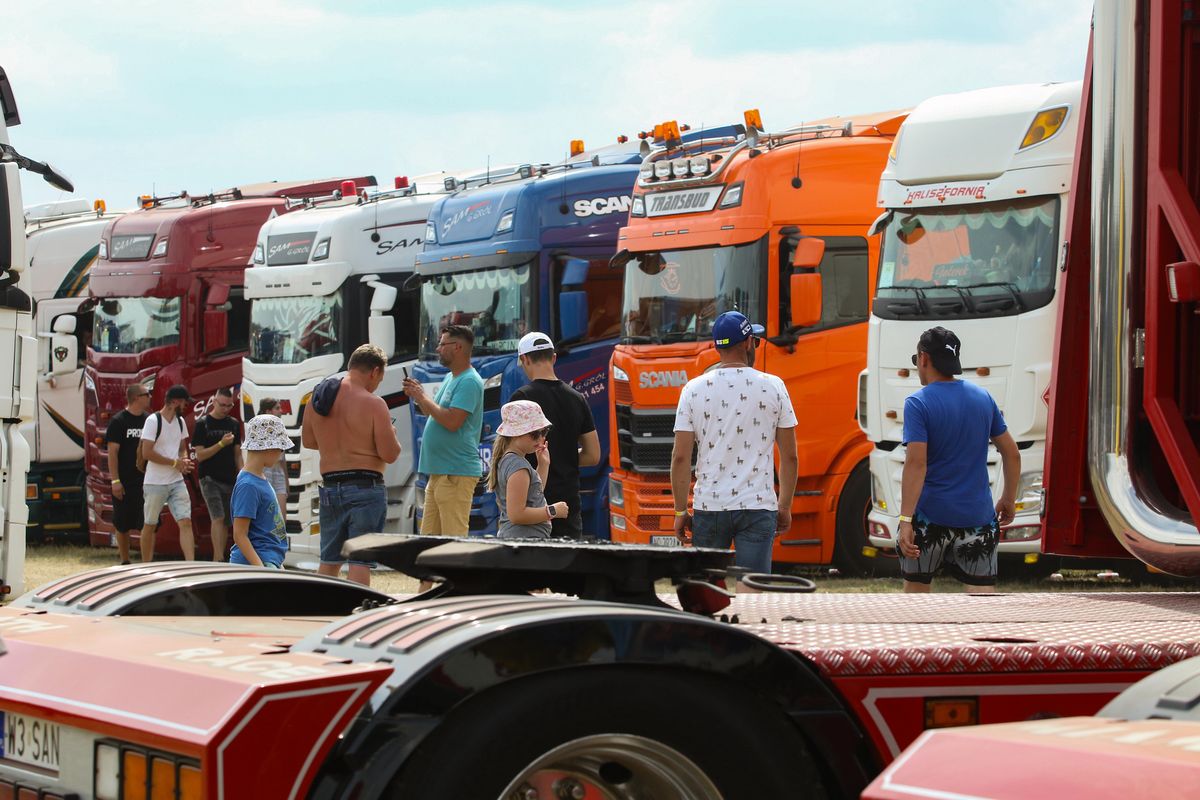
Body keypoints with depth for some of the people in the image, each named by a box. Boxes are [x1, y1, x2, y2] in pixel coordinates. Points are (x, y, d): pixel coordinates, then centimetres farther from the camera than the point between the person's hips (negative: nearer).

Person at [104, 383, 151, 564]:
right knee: (122, 525, 4)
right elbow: (112, 452, -8)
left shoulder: (149, 420, 9)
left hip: (146, 480, 4)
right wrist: (115, 481, -14)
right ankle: (125, 562, 13)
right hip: (125, 481, -4)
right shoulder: (118, 421, -5)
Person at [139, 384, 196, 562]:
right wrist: (175, 463, -15)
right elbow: (147, 453, -18)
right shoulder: (153, 421, -13)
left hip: (177, 482, 6)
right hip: (155, 483, -6)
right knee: (150, 525, 7)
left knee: (185, 522, -7)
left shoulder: (180, 421, 10)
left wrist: (184, 461, -1)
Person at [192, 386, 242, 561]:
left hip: (230, 480, 5)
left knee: (226, 522, 5)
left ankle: (217, 560, 13)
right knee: (218, 517, -18)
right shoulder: (202, 424, -3)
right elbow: (200, 455, -8)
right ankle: (219, 560, -22)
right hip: (210, 478, -5)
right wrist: (221, 444, -18)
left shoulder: (234, 424, 11)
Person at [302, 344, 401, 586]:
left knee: (329, 560, 15)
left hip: (330, 487, 6)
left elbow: (308, 440, 16)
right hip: (365, 488, -6)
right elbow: (390, 454, -12)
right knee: (360, 560, -4)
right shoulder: (373, 404, -12)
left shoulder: (319, 397, 5)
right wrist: (391, 435, 9)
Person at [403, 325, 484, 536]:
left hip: (457, 473, -10)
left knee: (453, 539, -11)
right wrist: (418, 396, 8)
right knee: (429, 538, 11)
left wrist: (423, 397, -13)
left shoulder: (469, 382, -14)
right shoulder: (451, 378, 18)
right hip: (438, 471, 10)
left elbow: (452, 421, -23)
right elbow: (434, 414, 24)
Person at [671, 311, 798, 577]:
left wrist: (680, 511, 6)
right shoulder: (772, 386, 0)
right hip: (758, 506, -1)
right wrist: (785, 506, 14)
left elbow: (680, 458, -2)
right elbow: (790, 456, 3)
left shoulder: (695, 389, 1)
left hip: (709, 506, 1)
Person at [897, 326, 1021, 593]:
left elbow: (916, 463, -19)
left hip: (929, 517, -3)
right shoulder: (983, 398, 6)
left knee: (916, 588, 16)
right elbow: (1012, 454, 11)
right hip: (978, 517, 4)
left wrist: (906, 519, -21)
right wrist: (1009, 500, 24)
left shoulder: (918, 403, -10)